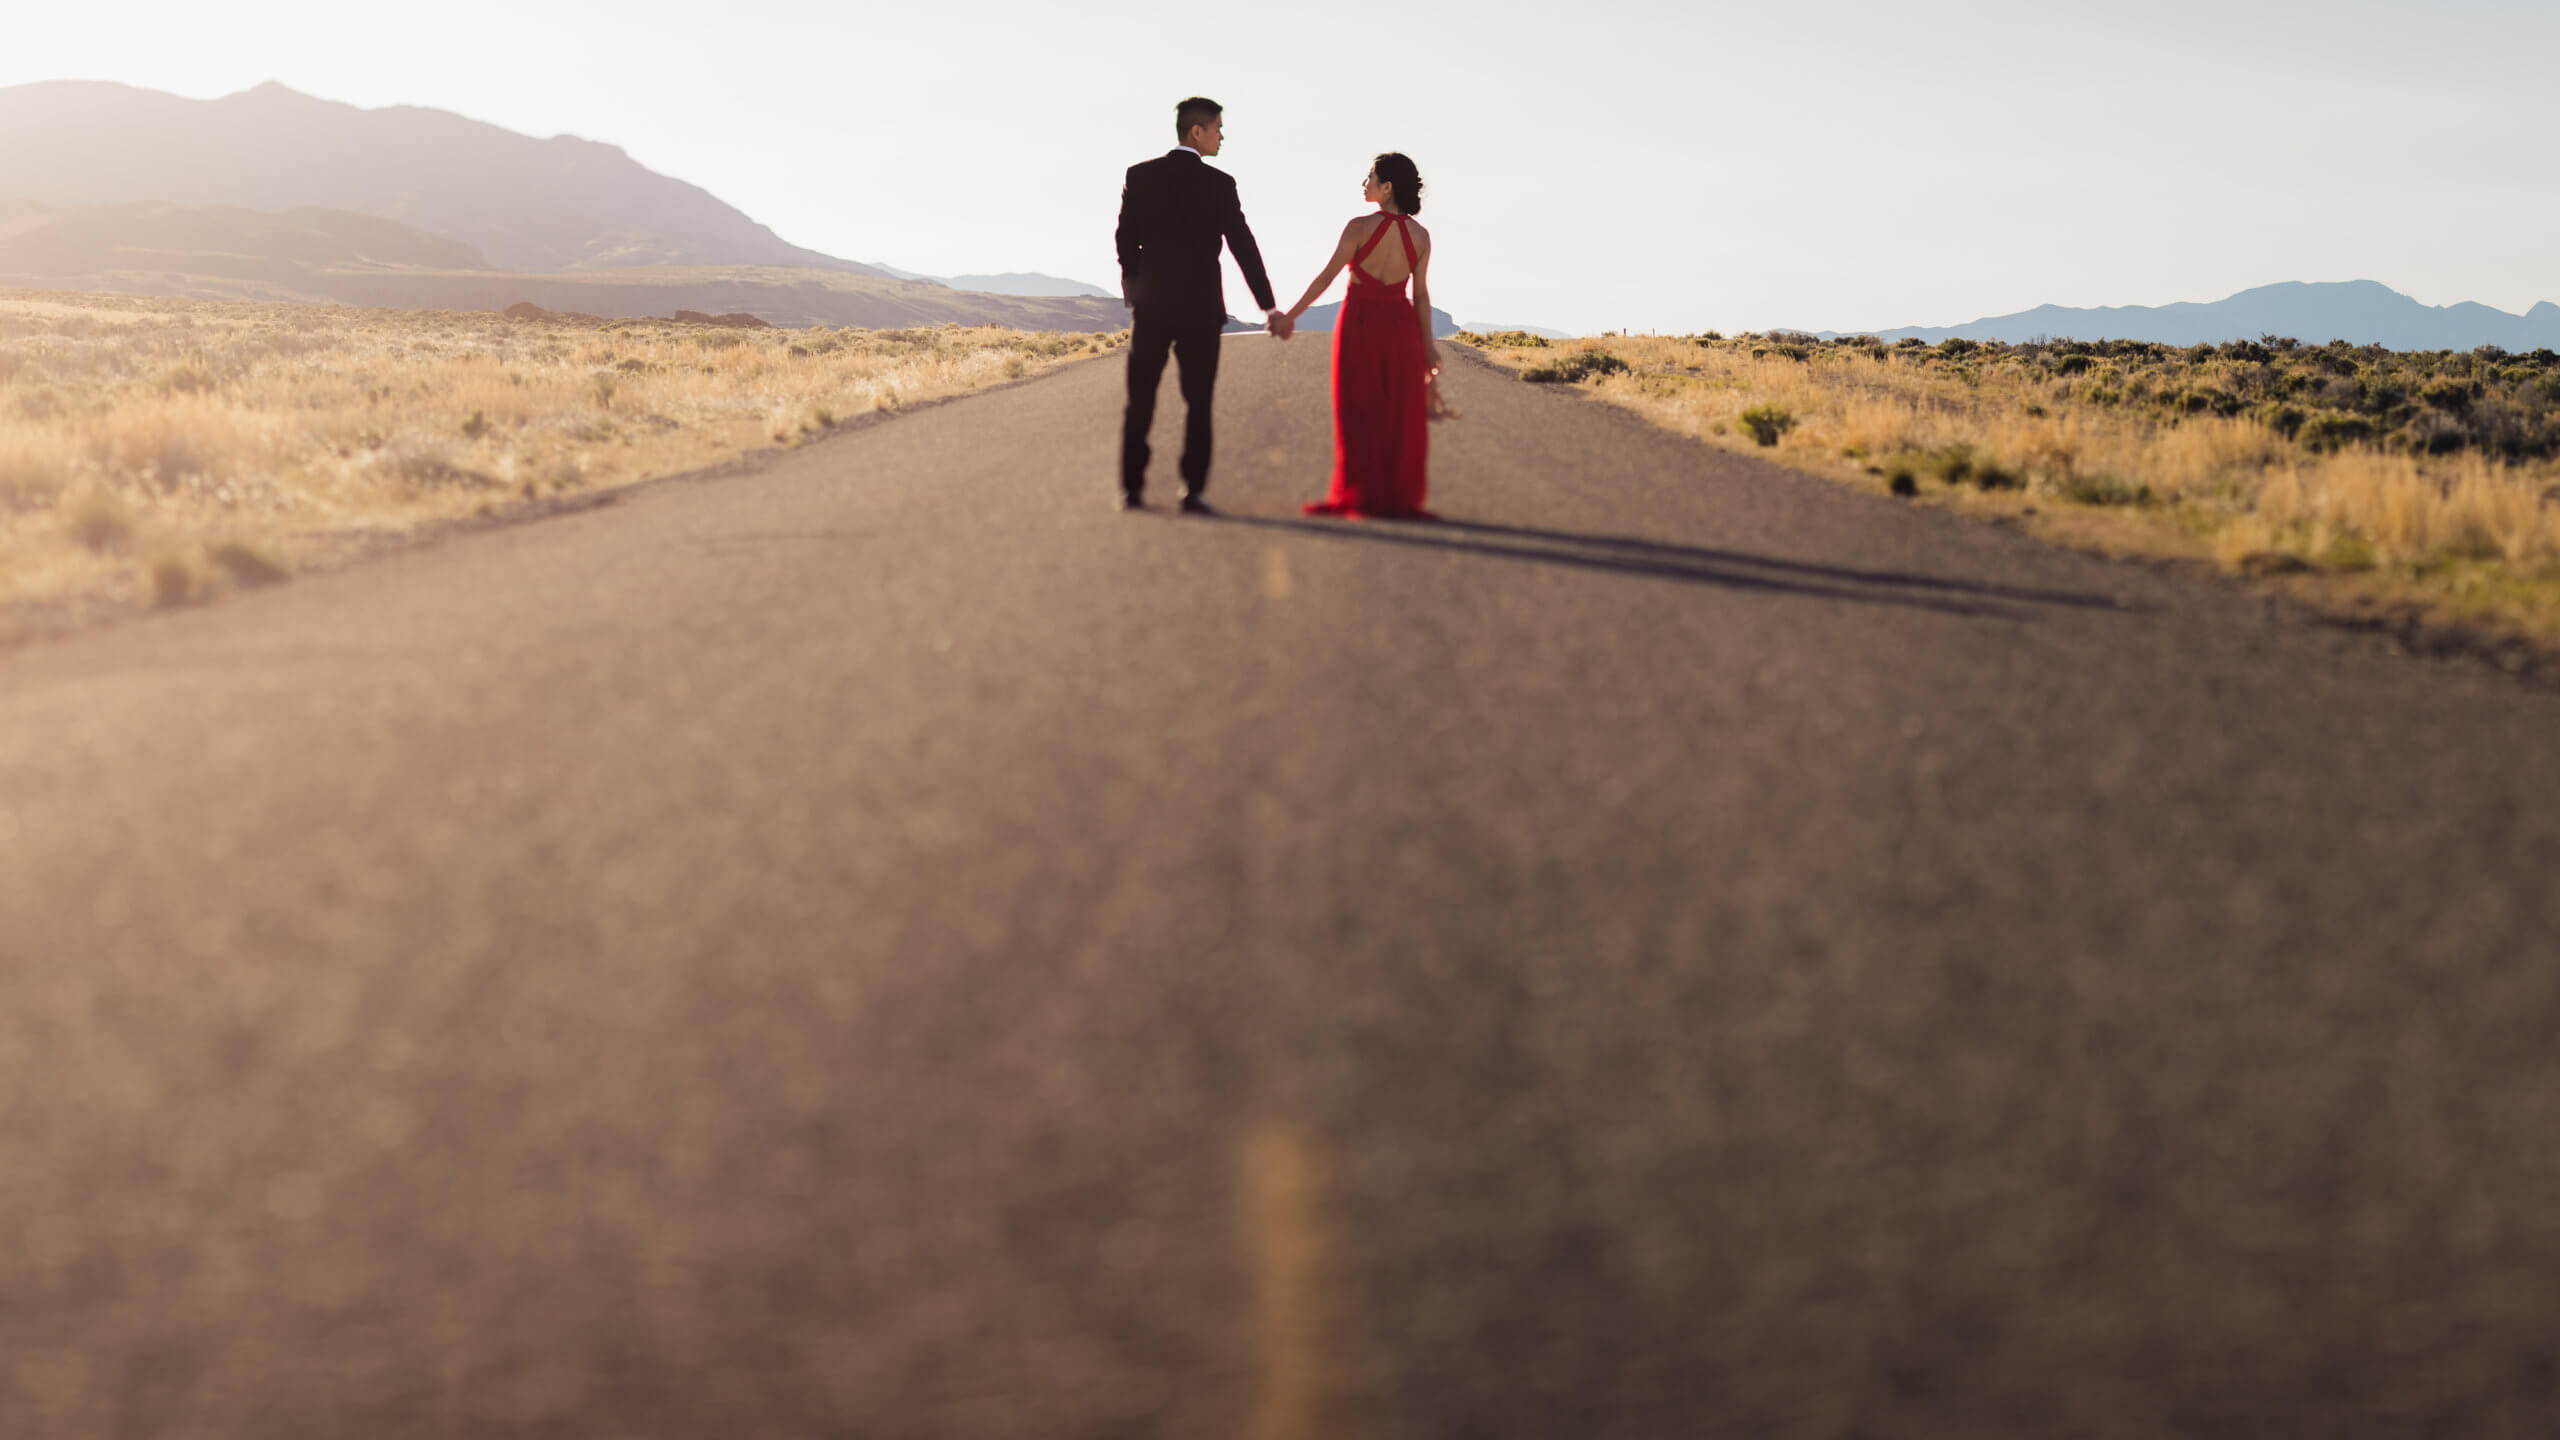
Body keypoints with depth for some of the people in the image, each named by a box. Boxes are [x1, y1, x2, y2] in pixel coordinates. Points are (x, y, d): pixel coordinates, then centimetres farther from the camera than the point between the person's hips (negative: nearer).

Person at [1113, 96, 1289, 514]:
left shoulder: (1140, 175, 0)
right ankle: (1192, 491, 0)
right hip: (1200, 306, -2)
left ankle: (1132, 488, 7)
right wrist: (1269, 308, -5)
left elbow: (1125, 240, 1)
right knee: (1198, 403, 4)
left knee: (1140, 401, 9)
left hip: (1151, 305, 2)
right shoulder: (1219, 184, -7)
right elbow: (1244, 248, -8)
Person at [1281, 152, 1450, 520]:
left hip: (1359, 323, -3)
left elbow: (1326, 277, -12)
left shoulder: (1360, 227, -13)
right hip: (1401, 324, 3)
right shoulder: (1420, 236, -3)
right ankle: (1399, 499, 9)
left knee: (1360, 414, 6)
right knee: (1400, 416, 9)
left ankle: (1360, 497, 6)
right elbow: (1421, 296, -3)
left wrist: (1290, 315, -4)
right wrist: (1429, 348, 3)